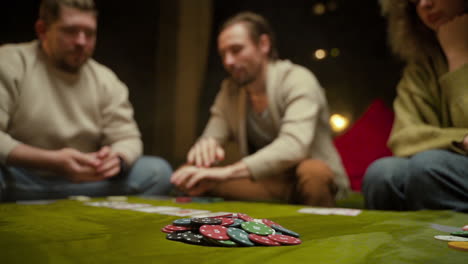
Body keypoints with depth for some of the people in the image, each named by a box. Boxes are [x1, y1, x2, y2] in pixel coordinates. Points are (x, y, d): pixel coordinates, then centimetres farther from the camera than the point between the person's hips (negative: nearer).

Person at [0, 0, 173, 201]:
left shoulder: (106, 80, 7)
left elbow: (127, 139, 5)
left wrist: (117, 158, -20)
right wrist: (52, 161, -28)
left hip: (82, 181, 4)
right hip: (17, 183, -4)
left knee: (157, 171, -13)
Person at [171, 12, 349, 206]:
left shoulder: (297, 80, -17)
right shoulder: (230, 89, 2)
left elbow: (294, 146, -33)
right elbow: (211, 138, -2)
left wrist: (227, 172, -44)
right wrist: (203, 148, -29)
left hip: (317, 177, -4)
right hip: (268, 181, 5)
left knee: (312, 172, -38)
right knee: (188, 175, -12)